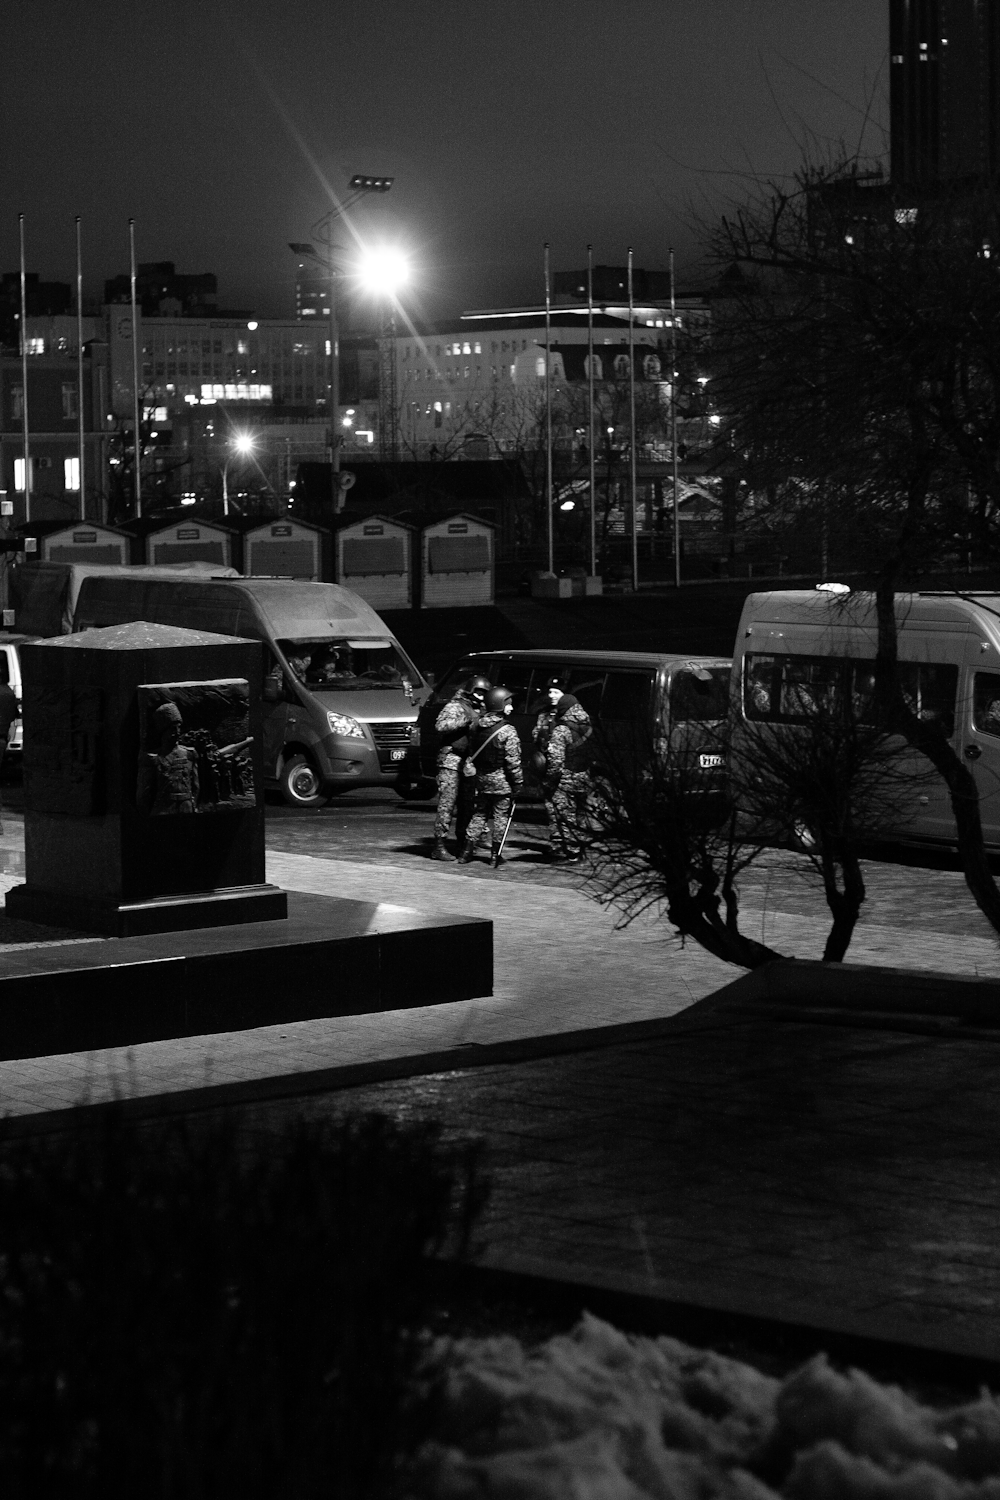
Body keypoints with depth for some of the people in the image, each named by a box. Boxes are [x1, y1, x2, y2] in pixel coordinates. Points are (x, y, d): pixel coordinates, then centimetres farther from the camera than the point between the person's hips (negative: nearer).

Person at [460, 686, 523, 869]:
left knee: (480, 813, 16)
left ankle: (468, 850, 13)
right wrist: (518, 782, -10)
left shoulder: (477, 727, 4)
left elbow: (471, 753, 12)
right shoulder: (507, 730, -16)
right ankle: (495, 854, 7)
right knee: (500, 815, 4)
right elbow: (513, 760, -16)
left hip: (481, 778, 6)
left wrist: (473, 769, 22)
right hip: (501, 780, -6)